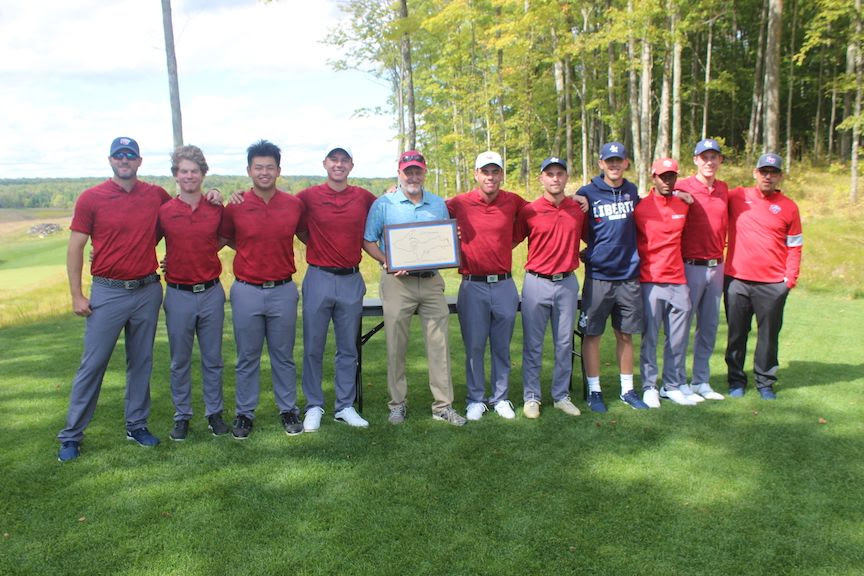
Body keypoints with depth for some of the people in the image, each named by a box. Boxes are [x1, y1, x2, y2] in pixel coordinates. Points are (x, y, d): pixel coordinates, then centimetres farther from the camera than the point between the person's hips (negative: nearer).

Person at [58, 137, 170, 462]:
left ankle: (137, 425, 25)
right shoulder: (91, 198, -4)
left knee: (141, 362, 12)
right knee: (92, 364, 2)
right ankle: (71, 435, 13)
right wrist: (76, 295, -7)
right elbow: (75, 248, -2)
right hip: (108, 292, -3)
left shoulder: (155, 196, 3)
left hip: (148, 291, 3)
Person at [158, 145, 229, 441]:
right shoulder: (163, 211, -3)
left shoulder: (217, 210, 1)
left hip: (211, 293, 1)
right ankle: (182, 416, 22)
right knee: (180, 361, 9)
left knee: (213, 359, 10)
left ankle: (214, 413, 23)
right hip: (178, 294, -1)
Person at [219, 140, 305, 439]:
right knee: (247, 357, 10)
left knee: (283, 355, 12)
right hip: (246, 291, 0)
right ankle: (244, 413, 22)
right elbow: (225, 239, 10)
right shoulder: (235, 206, -4)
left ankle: (288, 410, 25)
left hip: (283, 291, 1)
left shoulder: (294, 205, -1)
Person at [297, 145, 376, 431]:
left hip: (351, 280, 2)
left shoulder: (364, 197, 3)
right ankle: (314, 407, 18)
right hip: (319, 279, -2)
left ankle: (345, 407, 21)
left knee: (348, 349, 10)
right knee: (313, 348, 5)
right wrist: (312, 243, -1)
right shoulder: (309, 196, -2)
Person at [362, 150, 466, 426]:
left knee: (439, 343, 2)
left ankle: (443, 405, 11)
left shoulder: (438, 204, 14)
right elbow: (368, 241, 3)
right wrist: (387, 261, -14)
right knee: (396, 345, 2)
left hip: (432, 281, 3)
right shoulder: (383, 204, 4)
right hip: (398, 281, -3)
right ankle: (397, 403, 16)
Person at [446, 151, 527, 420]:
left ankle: (501, 398, 24)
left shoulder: (513, 202, 2)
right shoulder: (459, 203, -2)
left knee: (502, 347, 11)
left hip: (504, 286, 1)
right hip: (472, 286, -1)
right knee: (474, 347, 6)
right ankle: (475, 400, 19)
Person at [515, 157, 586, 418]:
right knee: (532, 344, 4)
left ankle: (561, 395, 22)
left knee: (564, 343, 10)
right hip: (536, 282, -2)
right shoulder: (529, 211, -3)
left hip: (568, 282, 3)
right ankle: (531, 397, 15)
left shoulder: (579, 208, 4)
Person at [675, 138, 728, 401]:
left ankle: (701, 381, 24)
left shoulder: (725, 190, 10)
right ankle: (678, 383, 10)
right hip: (690, 267, -6)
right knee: (682, 325, -1)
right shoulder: (682, 187, -6)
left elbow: (725, 224, 18)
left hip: (717, 267, 6)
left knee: (710, 326, 12)